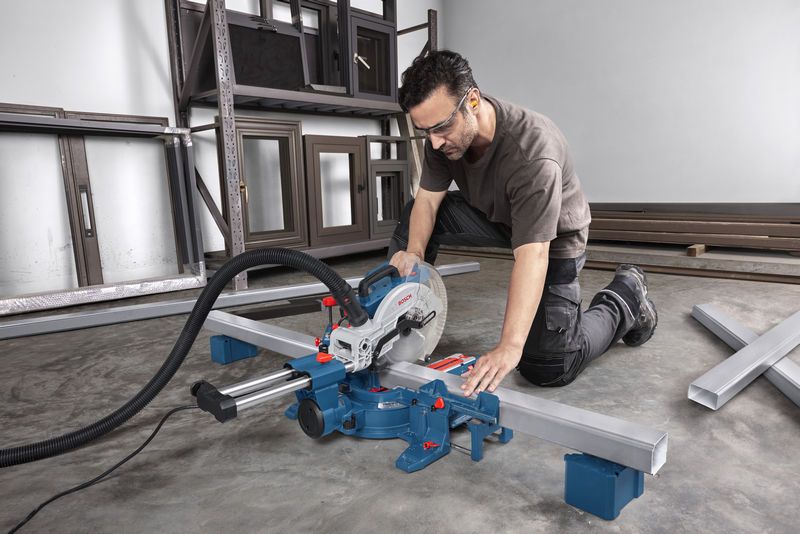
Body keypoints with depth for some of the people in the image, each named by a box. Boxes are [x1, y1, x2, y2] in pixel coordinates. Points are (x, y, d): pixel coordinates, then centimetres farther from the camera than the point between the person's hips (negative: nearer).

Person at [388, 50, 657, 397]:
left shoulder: (532, 151, -38)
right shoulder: (443, 131, -17)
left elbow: (532, 255, -42)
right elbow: (428, 199, -10)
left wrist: (509, 347, -47)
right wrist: (414, 252, -30)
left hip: (553, 234, -6)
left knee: (549, 369, -10)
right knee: (415, 217, -10)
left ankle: (625, 295, 14)